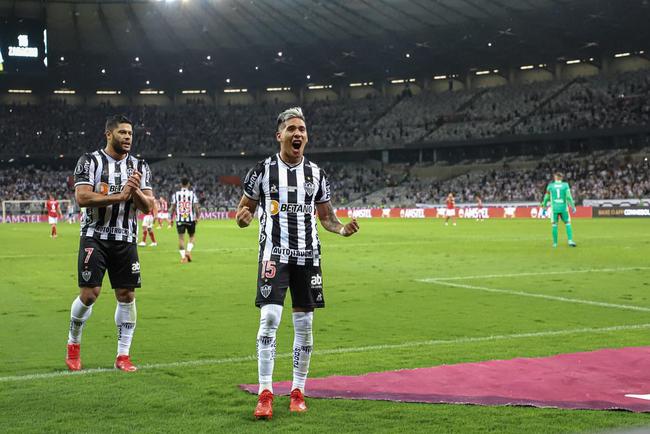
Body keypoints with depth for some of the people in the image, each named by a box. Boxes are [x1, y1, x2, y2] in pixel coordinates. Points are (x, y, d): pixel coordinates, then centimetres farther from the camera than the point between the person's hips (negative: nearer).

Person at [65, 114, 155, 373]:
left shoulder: (139, 167, 10)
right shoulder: (90, 161, -1)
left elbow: (148, 207, 5)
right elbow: (82, 197, -14)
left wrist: (135, 192, -15)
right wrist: (119, 196, -19)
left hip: (126, 240, 4)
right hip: (95, 237, -3)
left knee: (127, 295, 0)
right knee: (89, 294, -8)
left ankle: (123, 356, 8)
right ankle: (73, 344, 16)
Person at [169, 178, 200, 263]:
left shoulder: (176, 194, 0)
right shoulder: (192, 194, -3)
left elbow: (173, 208, 2)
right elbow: (196, 207, -6)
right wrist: (197, 217, 7)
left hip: (179, 220, 1)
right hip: (190, 219, 0)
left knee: (181, 238, 2)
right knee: (192, 236, 16)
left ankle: (183, 256, -6)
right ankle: (188, 251, -4)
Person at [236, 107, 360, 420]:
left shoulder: (316, 173, 9)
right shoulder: (263, 170, 0)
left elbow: (325, 216, 15)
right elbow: (245, 210, 4)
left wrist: (343, 229, -6)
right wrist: (243, 218, -20)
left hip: (308, 255, 3)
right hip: (275, 253, -3)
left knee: (304, 324, 6)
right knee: (269, 318, -14)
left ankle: (298, 392, 17)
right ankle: (265, 394, -8)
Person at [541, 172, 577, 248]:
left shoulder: (550, 186, 3)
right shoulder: (565, 185, 0)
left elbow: (547, 197, 11)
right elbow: (568, 197, -7)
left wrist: (544, 205, 28)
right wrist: (573, 206, -1)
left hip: (554, 208, 1)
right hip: (563, 208, -1)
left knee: (554, 225, 7)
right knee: (568, 224, 7)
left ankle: (555, 243, 7)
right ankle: (570, 241, -5)